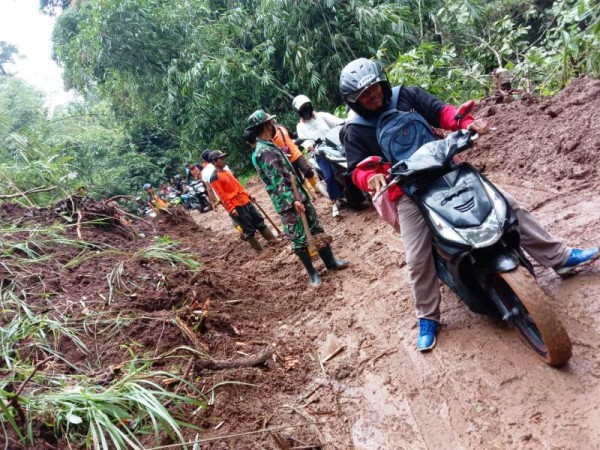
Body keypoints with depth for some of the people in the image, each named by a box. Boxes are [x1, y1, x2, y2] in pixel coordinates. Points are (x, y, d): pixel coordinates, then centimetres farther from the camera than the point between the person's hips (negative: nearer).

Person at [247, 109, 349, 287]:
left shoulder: (269, 146, 14)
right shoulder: (265, 151, -19)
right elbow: (277, 181, -25)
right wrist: (292, 201, -29)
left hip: (299, 196, 10)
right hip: (288, 202, -10)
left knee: (316, 229, 15)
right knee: (300, 239, 3)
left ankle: (330, 261, 27)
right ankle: (312, 273, 16)